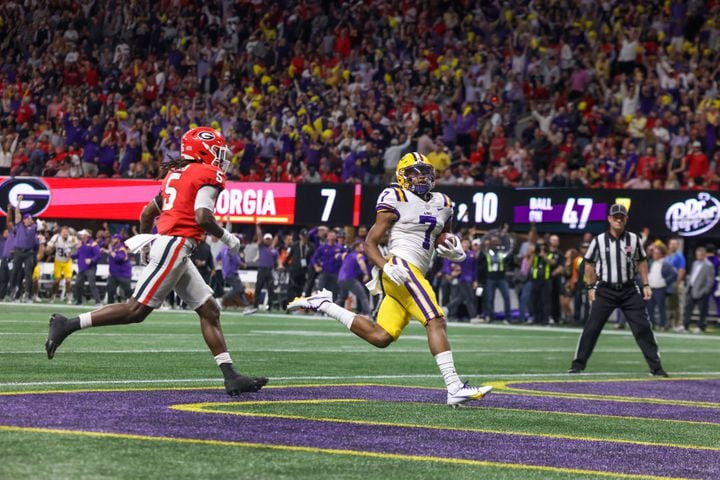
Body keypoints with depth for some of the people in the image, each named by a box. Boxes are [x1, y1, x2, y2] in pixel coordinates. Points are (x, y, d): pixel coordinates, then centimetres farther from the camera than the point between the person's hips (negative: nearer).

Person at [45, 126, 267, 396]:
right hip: (175, 246, -10)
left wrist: (145, 244, 37)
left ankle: (231, 377, 6)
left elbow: (147, 213, 24)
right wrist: (226, 238, -4)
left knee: (209, 311, 8)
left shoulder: (176, 174, 20)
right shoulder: (208, 175, -6)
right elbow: (202, 217, -20)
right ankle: (67, 325, -6)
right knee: (137, 310, -9)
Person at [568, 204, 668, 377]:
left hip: (629, 291, 1)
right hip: (605, 291, -1)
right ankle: (578, 364, 5)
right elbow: (589, 264, 8)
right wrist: (591, 287, 4)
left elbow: (642, 262, 12)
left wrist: (646, 285, 5)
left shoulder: (634, 239, 2)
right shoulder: (599, 241, -2)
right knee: (591, 328, -4)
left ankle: (656, 367, 2)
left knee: (643, 328, -3)